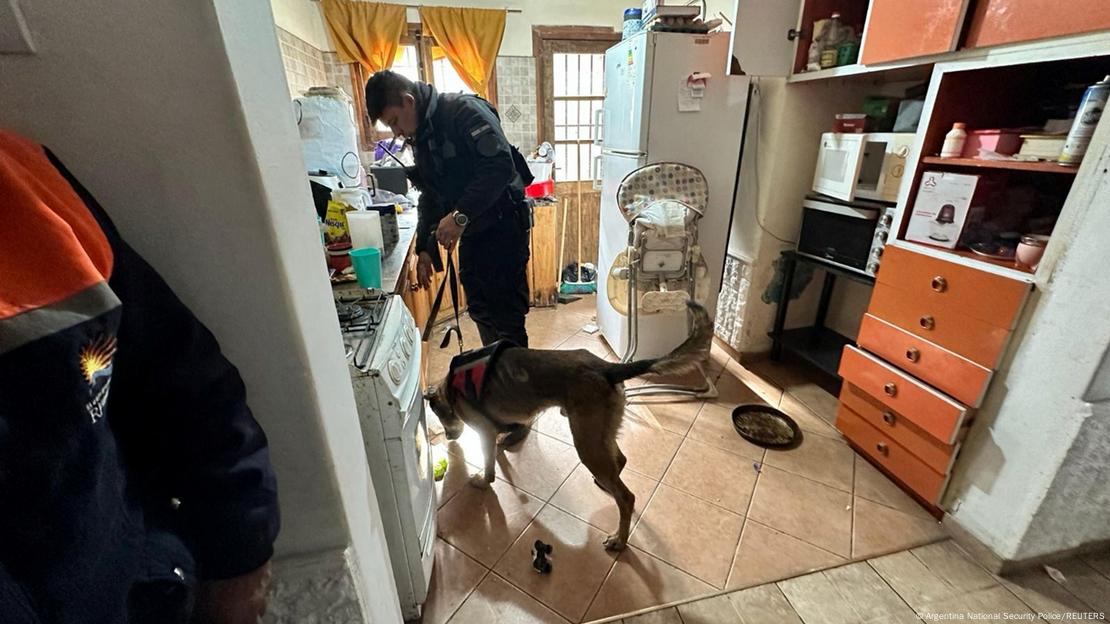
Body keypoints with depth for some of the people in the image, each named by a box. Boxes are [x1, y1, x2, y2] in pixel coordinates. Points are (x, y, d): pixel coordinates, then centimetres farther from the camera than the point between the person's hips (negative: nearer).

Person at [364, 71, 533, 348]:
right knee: (479, 309, 16)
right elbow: (430, 196, 19)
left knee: (505, 314, -4)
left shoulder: (464, 110, -13)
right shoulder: (421, 137, 14)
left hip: (502, 225, -9)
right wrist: (425, 248, 12)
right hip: (470, 231, 9)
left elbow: (501, 166, -26)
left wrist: (461, 215, -30)